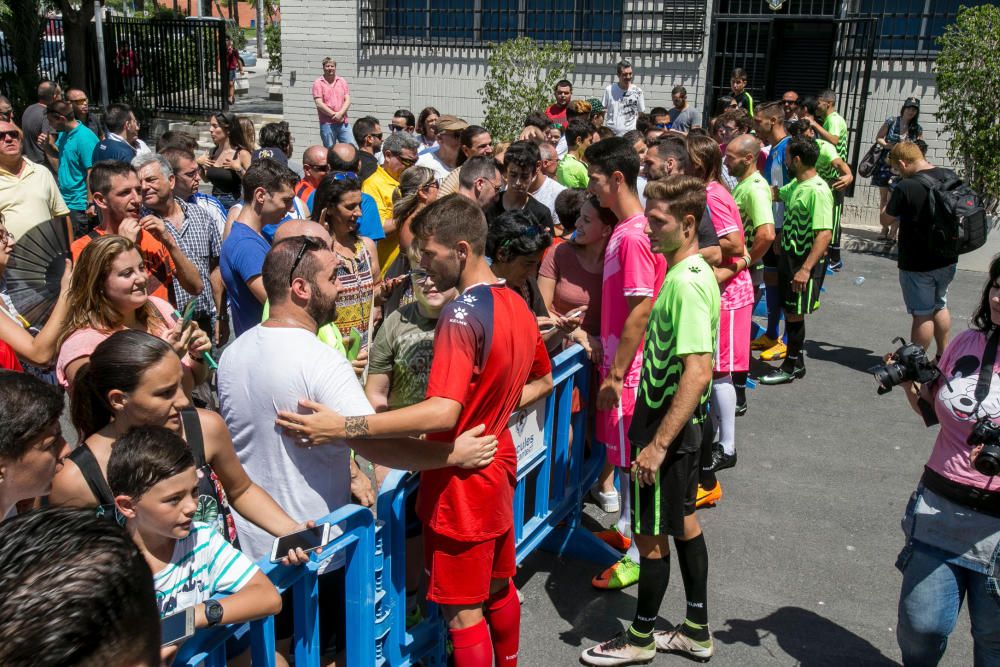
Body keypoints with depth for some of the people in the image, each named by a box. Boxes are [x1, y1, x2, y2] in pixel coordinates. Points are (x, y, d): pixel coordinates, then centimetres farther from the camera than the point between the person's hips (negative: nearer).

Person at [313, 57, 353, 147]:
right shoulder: (318, 83, 3)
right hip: (327, 124, -3)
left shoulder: (342, 81, 14)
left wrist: (340, 113, -11)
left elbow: (347, 100, 6)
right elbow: (319, 104, -6)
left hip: (343, 123, 3)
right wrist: (334, 115, -12)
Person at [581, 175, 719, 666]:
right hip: (679, 420, 10)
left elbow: (698, 372, -30)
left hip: (668, 423, -10)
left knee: (651, 533, 6)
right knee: (683, 522, 19)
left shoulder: (687, 283, -24)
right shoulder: (689, 272, 7)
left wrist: (657, 446, -28)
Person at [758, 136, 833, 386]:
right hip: (789, 255, 9)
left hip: (805, 260, -9)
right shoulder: (795, 185, 8)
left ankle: (792, 367, 13)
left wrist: (806, 269, -31)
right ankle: (796, 362, 26)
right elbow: (775, 193, 31)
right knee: (789, 310, 14)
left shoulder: (818, 190, -21)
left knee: (795, 313, 0)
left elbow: (825, 234, -27)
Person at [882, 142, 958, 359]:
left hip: (918, 264, -6)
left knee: (922, 314, 4)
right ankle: (943, 357, 32)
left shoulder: (906, 187, -22)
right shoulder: (951, 177, 0)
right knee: (940, 306, 22)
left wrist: (892, 198, 4)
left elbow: (885, 219, -10)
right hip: (948, 259, 7)